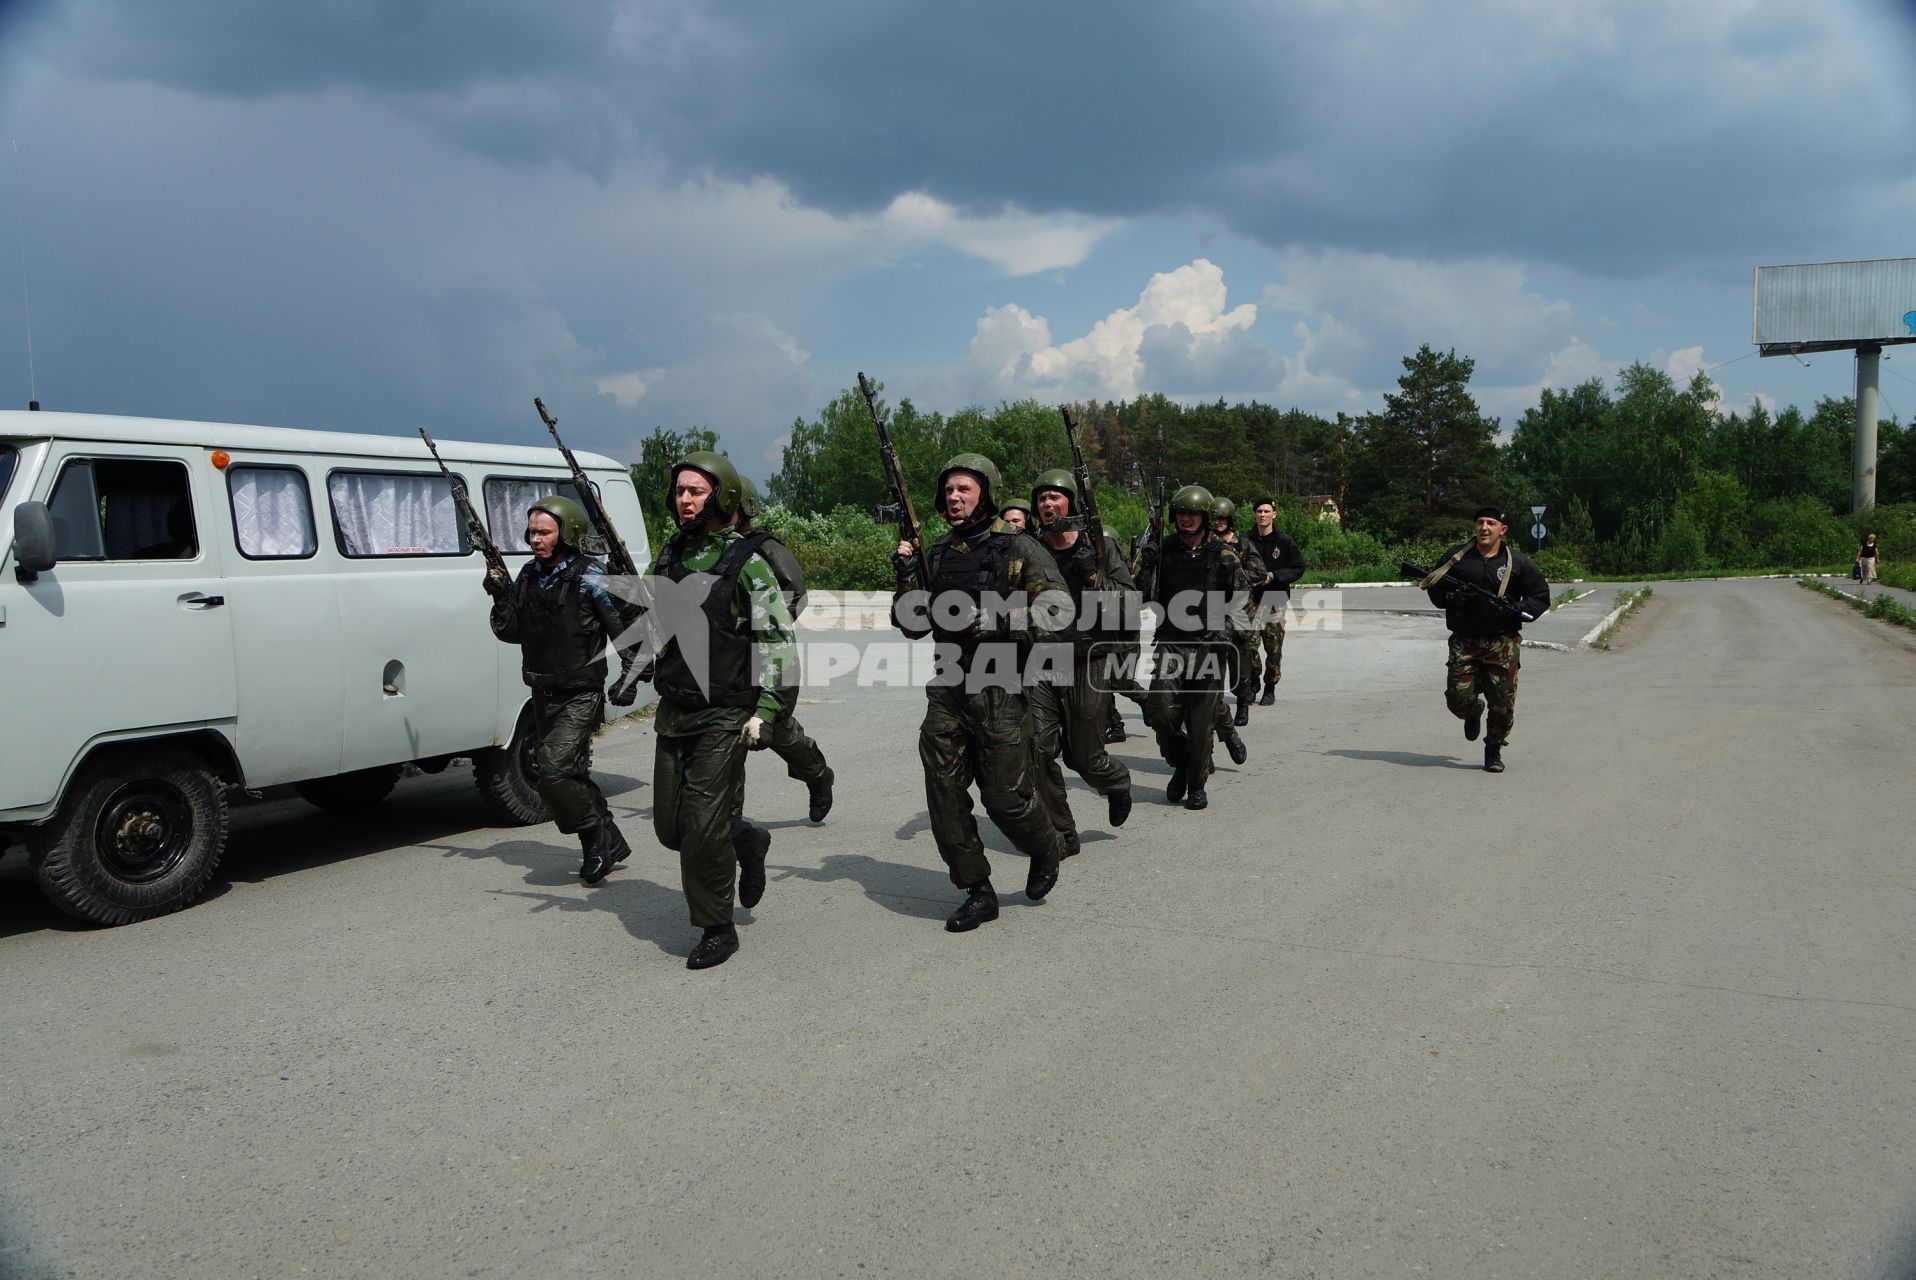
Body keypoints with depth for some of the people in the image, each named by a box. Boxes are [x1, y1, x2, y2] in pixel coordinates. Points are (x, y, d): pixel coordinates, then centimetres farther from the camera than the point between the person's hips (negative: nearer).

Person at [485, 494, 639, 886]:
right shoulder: (528, 575, 8)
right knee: (570, 774, 14)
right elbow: (510, 633, 9)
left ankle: (596, 838, -1)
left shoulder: (589, 577, -12)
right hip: (543, 695, 7)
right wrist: (500, 593, -4)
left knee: (551, 769, -19)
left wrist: (629, 678, -14)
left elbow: (624, 629, -9)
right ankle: (610, 843, 28)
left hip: (580, 696, -7)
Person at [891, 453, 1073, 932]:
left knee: (1005, 794, -1)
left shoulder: (1017, 548, -4)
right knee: (945, 794, 2)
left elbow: (1058, 609, -10)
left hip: (1000, 691, -5)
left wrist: (998, 619, -19)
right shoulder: (937, 553, 12)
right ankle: (977, 891, 16)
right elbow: (913, 625, 13)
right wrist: (906, 577, -3)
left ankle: (1047, 850, 31)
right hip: (947, 692, 5)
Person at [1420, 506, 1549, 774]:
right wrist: (1453, 597, -12)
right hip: (1464, 642, 0)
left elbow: (1541, 596, 9)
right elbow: (1434, 591, 10)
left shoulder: (1517, 562, 4)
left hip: (1503, 644, 0)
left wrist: (1516, 611, -9)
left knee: (1503, 704, -3)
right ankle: (1473, 711, 29)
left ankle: (1494, 749, 19)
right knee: (1459, 699, -8)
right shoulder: (1455, 557, 5)